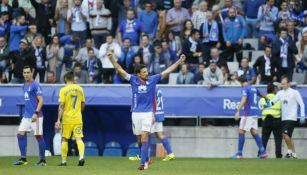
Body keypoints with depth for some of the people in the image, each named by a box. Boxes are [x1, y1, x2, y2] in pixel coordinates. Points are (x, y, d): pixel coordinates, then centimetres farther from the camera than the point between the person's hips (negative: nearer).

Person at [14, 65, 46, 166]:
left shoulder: (35, 85, -9)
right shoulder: (24, 86, 16)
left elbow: (41, 100, -14)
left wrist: (36, 113, -23)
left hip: (35, 116, -8)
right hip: (26, 116, 8)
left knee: (38, 136, -4)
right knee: (20, 134, 1)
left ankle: (43, 160, 3)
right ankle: (23, 159, 6)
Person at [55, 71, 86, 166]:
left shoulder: (64, 90, -7)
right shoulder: (80, 89, 6)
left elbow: (61, 106, -12)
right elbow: (83, 104, 14)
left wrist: (59, 120, -12)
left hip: (67, 118, -3)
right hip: (78, 118, 3)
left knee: (64, 139, 9)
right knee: (79, 138, -1)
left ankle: (64, 161, 11)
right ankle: (81, 156, -23)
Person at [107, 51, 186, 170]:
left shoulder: (152, 80, -1)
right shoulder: (133, 80, 0)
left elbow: (168, 71, 3)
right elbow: (120, 70, -2)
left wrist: (179, 61, 0)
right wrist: (111, 59, -11)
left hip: (148, 113, -2)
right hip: (136, 113, 2)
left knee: (144, 137, -14)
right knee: (139, 139, 9)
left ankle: (143, 163, -18)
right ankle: (145, 159, 28)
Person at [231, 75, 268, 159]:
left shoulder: (245, 88, -9)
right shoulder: (253, 88, 16)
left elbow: (243, 100, -23)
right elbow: (261, 94, 37)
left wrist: (238, 111, -32)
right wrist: (266, 98, 59)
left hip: (248, 113, -8)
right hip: (255, 113, 8)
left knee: (241, 132, -5)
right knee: (254, 132, 10)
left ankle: (239, 153, -7)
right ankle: (263, 152, 6)